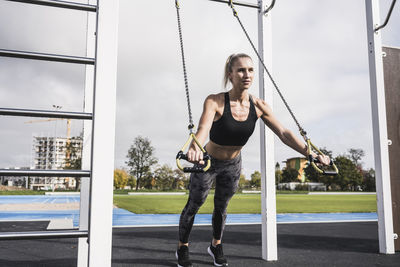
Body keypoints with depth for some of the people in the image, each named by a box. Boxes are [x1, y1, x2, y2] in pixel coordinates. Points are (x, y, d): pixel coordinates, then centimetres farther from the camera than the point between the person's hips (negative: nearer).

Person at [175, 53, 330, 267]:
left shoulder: (258, 106, -16)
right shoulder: (215, 102, -29)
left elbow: (283, 133, -18)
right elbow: (203, 128, -46)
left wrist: (311, 154, -28)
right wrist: (195, 148, -68)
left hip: (233, 165, 4)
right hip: (207, 162, -3)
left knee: (221, 206, 20)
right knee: (194, 205, 11)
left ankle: (216, 246, 44)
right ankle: (182, 248, 34)